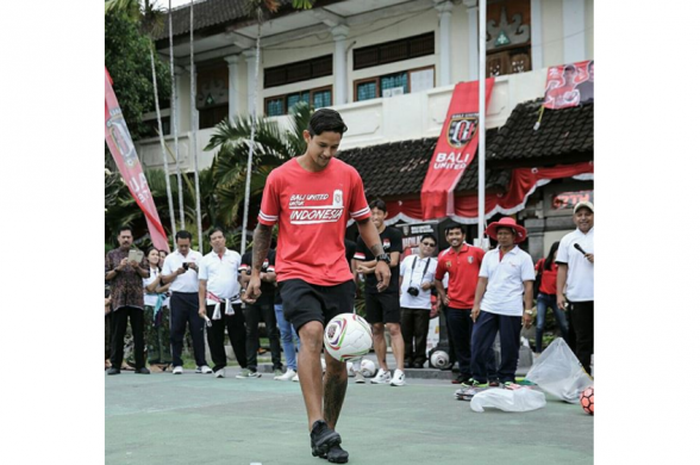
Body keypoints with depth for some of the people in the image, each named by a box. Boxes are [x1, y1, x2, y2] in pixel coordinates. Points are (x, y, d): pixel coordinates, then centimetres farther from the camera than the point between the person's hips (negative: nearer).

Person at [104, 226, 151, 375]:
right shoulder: (111, 255, 9)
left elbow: (146, 274, 8)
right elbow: (106, 276, 4)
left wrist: (137, 267, -11)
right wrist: (118, 268, -11)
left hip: (136, 299, 1)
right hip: (118, 299, -1)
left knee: (139, 333, 1)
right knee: (117, 333, 1)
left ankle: (140, 365, 4)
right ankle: (115, 365, 6)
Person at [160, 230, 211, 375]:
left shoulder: (197, 256, 11)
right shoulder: (170, 258, 9)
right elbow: (164, 280, 6)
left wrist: (196, 268, -12)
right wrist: (176, 273, -9)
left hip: (196, 296, 0)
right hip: (178, 297, 0)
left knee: (198, 330, 0)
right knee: (177, 331, 0)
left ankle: (201, 364, 3)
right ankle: (177, 364, 6)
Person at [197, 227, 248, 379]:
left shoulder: (235, 256, 7)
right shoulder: (206, 260, 7)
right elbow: (202, 284, 7)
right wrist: (201, 306, 2)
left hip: (233, 302, 0)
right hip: (213, 303, 1)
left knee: (238, 335, 1)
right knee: (215, 337, 2)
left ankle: (245, 365, 8)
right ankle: (219, 367, 10)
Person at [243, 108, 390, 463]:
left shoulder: (348, 176, 4)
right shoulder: (280, 178, 0)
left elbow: (363, 221, 15)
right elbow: (264, 227, 10)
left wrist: (381, 257, 1)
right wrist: (256, 271, 5)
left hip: (338, 277, 3)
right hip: (295, 273, -3)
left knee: (338, 358, 3)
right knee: (312, 333, -29)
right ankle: (317, 426, -33)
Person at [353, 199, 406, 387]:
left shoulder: (394, 234, -1)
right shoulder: (363, 238, 8)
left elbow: (393, 261, -9)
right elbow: (359, 267, 5)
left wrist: (370, 265, -6)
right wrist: (381, 261, -8)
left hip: (390, 288, -4)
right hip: (371, 290, 4)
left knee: (393, 328, -11)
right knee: (376, 329, 7)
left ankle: (400, 372, -14)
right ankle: (383, 371, 14)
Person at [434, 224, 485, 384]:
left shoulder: (476, 252, -4)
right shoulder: (444, 258, 6)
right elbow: (438, 279, 22)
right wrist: (443, 296, 12)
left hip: (475, 304, -3)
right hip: (454, 306, 4)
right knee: (459, 343, 8)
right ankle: (465, 372, 17)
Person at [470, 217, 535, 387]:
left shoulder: (523, 257, 1)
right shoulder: (489, 255, 12)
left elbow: (528, 286, -2)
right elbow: (482, 281, 11)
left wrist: (528, 311, -7)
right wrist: (476, 304, 4)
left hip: (511, 310, -3)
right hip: (487, 308, 3)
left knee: (509, 347, 4)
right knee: (478, 343, 2)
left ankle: (507, 378, 17)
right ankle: (478, 377, 12)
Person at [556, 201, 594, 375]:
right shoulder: (567, 240, 11)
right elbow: (562, 268, 8)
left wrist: (597, 260, -12)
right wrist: (560, 294, 0)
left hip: (598, 295, -1)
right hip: (577, 297, 1)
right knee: (582, 339, 5)